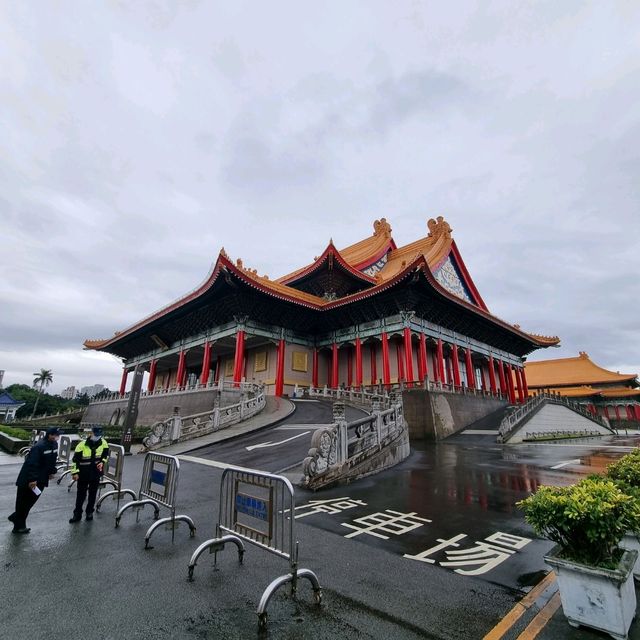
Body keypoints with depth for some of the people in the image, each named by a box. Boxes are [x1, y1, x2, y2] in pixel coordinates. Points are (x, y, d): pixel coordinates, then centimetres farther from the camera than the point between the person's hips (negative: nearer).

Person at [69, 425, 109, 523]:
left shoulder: (103, 443, -9)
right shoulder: (82, 444, -18)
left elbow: (106, 454, 8)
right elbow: (75, 459, -10)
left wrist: (102, 462, -7)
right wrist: (75, 472, -11)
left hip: (96, 473, 2)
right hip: (83, 474, -2)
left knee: (93, 494, 13)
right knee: (81, 494, 9)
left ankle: (89, 512, 29)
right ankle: (77, 514, 25)